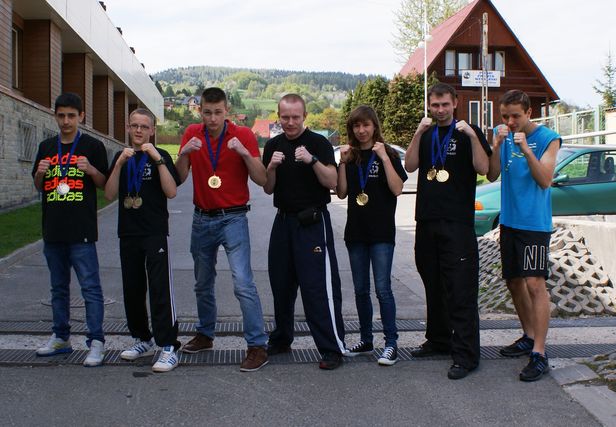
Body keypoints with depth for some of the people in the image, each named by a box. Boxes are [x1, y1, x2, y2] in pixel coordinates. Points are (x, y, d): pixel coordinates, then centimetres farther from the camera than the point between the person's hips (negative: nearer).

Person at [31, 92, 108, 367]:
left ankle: (96, 342, -2)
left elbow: (104, 184, 2)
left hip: (81, 231, -5)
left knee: (90, 287, -6)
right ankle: (61, 338, 26)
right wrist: (40, 173, -3)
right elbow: (38, 186, 18)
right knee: (58, 287, 15)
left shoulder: (92, 146, 0)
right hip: (53, 230, 5)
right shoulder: (47, 147, 13)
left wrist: (91, 170, -17)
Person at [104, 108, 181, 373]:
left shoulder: (160, 156, 0)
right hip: (128, 233, 5)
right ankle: (143, 340, 26)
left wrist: (158, 159, -18)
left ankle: (168, 348, -8)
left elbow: (171, 192, -12)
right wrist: (119, 164, -9)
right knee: (132, 289, 11)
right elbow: (109, 195, 2)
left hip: (155, 232, -5)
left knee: (160, 289, -10)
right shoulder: (121, 157, 12)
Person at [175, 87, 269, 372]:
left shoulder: (243, 135, -7)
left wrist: (244, 152, -25)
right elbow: (180, 177, -1)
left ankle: (258, 346, -8)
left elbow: (261, 180, -11)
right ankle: (205, 335, 34)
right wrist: (185, 153, -19)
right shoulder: (192, 134, 3)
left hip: (233, 218, -4)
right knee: (203, 282, 17)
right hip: (202, 218, 5)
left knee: (243, 282, -14)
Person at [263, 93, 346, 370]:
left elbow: (332, 182, -13)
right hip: (284, 220, 5)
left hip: (313, 221, -5)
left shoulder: (318, 143, -6)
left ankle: (332, 348, -3)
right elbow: (268, 189, 8)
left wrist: (312, 160, -27)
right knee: (281, 283, 13)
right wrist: (272, 167, -10)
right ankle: (281, 340, 28)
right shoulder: (273, 145, 8)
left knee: (318, 286, -9)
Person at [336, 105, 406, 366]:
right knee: (361, 289, 11)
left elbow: (397, 189, -11)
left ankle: (391, 343, 1)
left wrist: (384, 158, -17)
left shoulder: (387, 154, -1)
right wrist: (343, 163, -7)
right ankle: (365, 340, 22)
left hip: (382, 231, -4)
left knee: (382, 288, -7)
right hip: (356, 230, 4)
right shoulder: (351, 156, 10)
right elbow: (341, 193, 4)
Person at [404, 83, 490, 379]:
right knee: (433, 286, 14)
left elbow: (483, 168, -10)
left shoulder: (468, 133, 3)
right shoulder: (426, 134, 15)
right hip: (426, 221, 5)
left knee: (461, 290, -8)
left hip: (458, 223, -5)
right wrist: (419, 133, -9)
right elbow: (409, 166, 1)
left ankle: (466, 354, -5)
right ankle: (439, 340, 26)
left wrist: (473, 136, -20)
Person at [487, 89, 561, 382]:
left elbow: (545, 180, -15)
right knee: (514, 281, 14)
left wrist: (526, 149, -26)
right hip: (509, 220, 6)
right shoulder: (502, 134, 6)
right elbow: (492, 175, -3)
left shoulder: (547, 139, -7)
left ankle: (539, 354, -10)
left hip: (535, 223, -6)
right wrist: (497, 145, -17)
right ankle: (529, 337, 30)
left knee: (534, 283, -12)